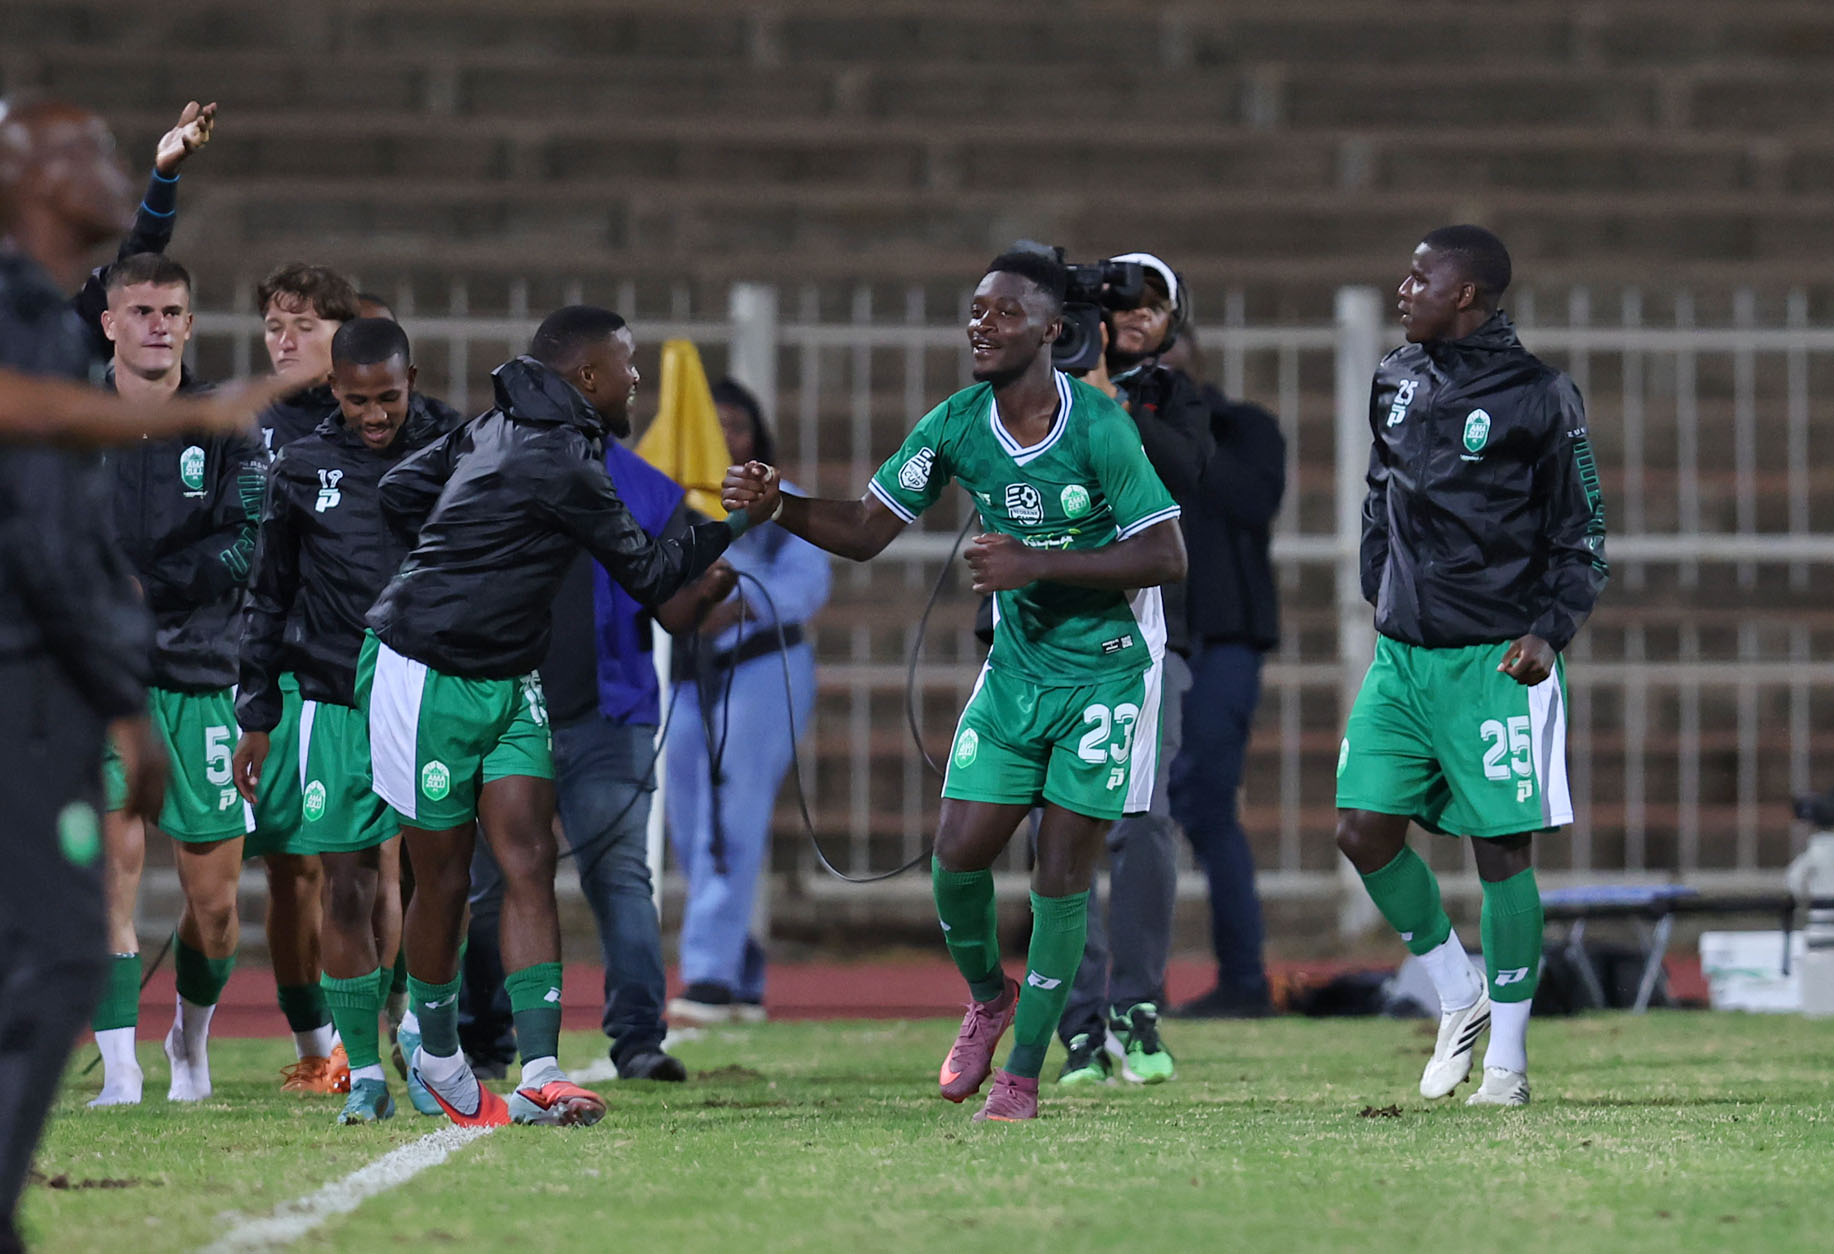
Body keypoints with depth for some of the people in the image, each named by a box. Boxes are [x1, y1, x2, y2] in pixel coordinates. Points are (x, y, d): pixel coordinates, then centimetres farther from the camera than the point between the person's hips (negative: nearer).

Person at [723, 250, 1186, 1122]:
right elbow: (866, 530, 2)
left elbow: (1167, 558, -20)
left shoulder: (1098, 427, -19)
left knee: (1062, 862, -5)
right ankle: (987, 998, 27)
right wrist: (777, 505, -17)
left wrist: (1038, 563, -28)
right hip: (1016, 666, 4)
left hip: (1107, 671, -4)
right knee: (958, 853, -3)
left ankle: (1023, 1073, 5)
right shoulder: (955, 426, -4)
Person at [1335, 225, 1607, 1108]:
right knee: (1363, 830, -3)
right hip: (1400, 654, 6)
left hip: (1493, 661, -5)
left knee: (1502, 851, -3)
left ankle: (1508, 1057, 7)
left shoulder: (1539, 398, -7)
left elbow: (1580, 539, -3)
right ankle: (1459, 998, 17)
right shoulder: (1396, 381, 9)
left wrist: (1549, 633, -13)